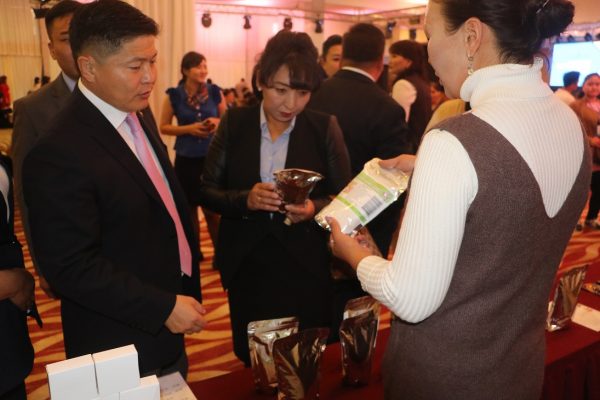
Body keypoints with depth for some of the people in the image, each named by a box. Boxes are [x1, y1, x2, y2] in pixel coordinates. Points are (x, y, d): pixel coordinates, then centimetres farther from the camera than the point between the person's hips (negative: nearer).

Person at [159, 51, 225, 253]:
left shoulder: (214, 92, 0)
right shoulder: (174, 95, -3)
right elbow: (164, 127, 1)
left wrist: (218, 122, -10)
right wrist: (188, 128, -14)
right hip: (186, 159, 0)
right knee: (189, 207, 11)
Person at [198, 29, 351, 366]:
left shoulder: (325, 127, -4)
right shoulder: (235, 123, -2)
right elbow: (208, 191, -1)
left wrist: (314, 209, -22)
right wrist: (246, 199, -21)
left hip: (305, 267, -1)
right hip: (246, 267, 1)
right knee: (252, 363, 16)